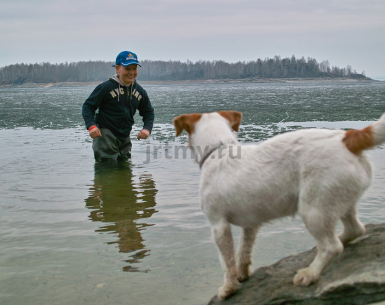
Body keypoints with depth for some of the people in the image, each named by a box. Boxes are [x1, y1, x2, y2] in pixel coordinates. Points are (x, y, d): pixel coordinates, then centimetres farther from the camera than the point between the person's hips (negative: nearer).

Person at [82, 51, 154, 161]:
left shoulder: (140, 91, 6)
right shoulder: (106, 87, -11)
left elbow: (148, 112, 17)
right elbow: (88, 106, -7)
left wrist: (147, 128, -2)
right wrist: (91, 126, -22)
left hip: (125, 137, 6)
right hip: (105, 135, -6)